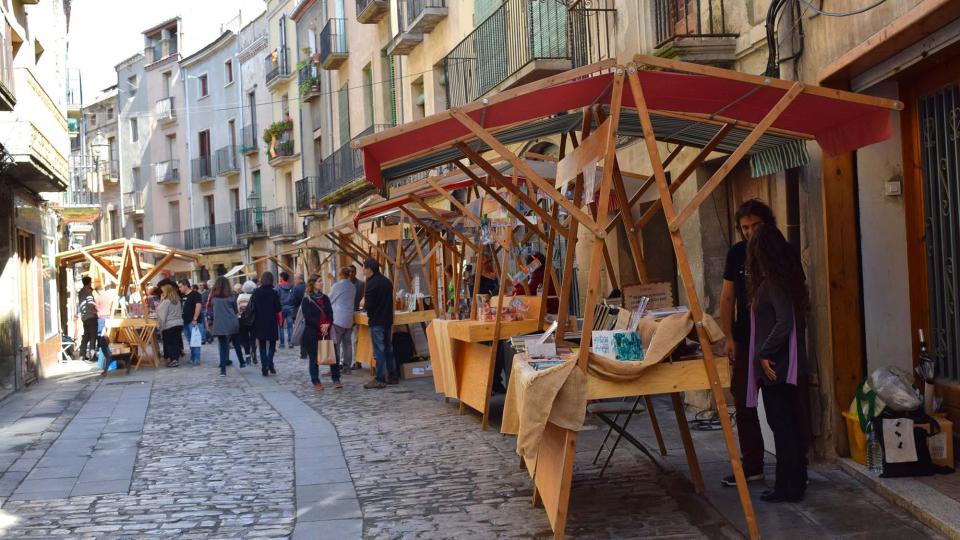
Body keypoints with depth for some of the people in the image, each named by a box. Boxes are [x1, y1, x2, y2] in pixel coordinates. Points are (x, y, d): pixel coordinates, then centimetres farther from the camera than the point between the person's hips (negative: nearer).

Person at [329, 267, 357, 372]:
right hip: (349, 319, 6)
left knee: (335, 343, -3)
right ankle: (347, 366, 13)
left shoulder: (337, 286, -10)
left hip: (338, 319, -6)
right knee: (347, 343, 10)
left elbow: (330, 300, 0)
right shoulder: (352, 287, 7)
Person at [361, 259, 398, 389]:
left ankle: (379, 379, -4)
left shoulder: (371, 284, -15)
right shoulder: (387, 281, 10)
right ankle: (392, 376, 18)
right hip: (388, 320, 8)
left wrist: (364, 304, 2)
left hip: (376, 322, -8)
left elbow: (368, 305, -18)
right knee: (389, 349, 14)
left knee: (379, 351, -5)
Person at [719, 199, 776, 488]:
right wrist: (729, 337, 1)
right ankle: (753, 465, 14)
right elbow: (727, 297, 8)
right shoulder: (737, 253, 6)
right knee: (744, 403, 5)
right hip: (745, 341, 4)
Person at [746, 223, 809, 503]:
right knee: (791, 422, 15)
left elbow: (784, 322, -26)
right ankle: (797, 479, 25)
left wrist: (764, 353, -19)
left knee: (781, 425, -4)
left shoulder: (772, 282, -17)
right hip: (791, 364, 9)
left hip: (776, 365, -9)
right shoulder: (789, 276, 10)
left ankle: (787, 487, 2)